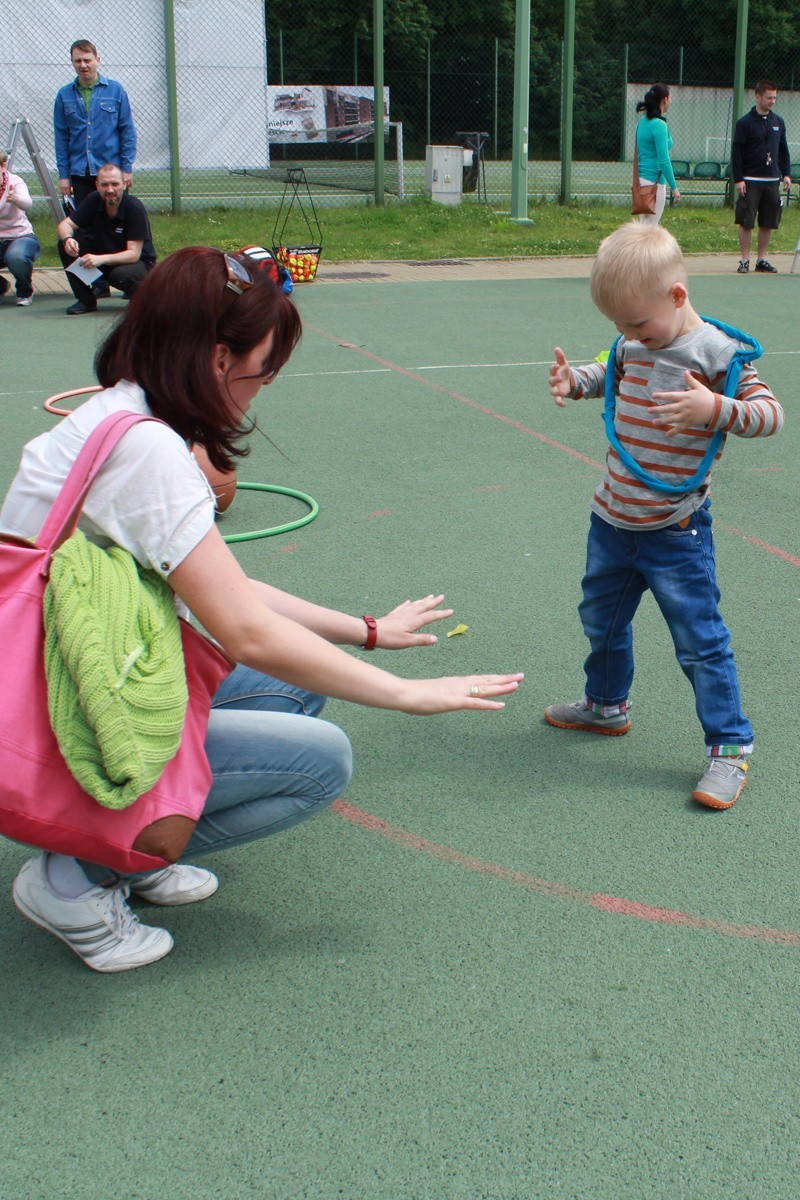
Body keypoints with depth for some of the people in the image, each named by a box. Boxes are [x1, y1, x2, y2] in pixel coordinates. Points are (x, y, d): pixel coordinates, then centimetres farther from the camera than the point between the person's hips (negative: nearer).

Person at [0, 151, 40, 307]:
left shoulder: (15, 181, -14)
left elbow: (27, 204, -36)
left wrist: (15, 199, -59)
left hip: (21, 237, -4)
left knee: (16, 256, -38)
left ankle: (25, 292, -4)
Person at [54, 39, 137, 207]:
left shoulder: (115, 90, 0)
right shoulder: (64, 95, 6)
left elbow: (128, 131, 1)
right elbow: (61, 137, 8)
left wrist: (127, 167, -4)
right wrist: (63, 174, 4)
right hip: (79, 174, 2)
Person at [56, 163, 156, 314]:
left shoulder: (135, 208, -23)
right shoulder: (94, 201, -9)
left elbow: (134, 254, -27)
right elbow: (65, 224, -6)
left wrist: (101, 259, -41)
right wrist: (67, 239, -31)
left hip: (139, 261, -5)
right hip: (104, 258, 5)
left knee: (121, 276, -40)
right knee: (66, 246, -15)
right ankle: (86, 300, -3)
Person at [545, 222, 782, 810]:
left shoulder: (717, 352, -17)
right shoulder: (632, 346, 2)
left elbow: (770, 413, -16)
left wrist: (715, 409, -34)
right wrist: (575, 379, 2)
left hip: (675, 536, -7)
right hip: (612, 521, 7)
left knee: (701, 641, -2)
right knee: (601, 621, 23)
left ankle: (730, 745, 9)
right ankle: (606, 705, 46)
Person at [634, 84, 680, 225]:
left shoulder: (644, 122, 11)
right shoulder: (659, 125, -15)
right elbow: (664, 160, -18)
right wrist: (674, 187, -14)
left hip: (642, 180, 9)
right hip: (655, 182, -9)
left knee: (645, 226, 13)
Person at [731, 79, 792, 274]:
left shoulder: (778, 122, 10)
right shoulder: (744, 123, -5)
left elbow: (784, 150, 17)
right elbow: (736, 153, -6)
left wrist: (786, 174, 9)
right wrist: (738, 179, -12)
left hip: (772, 180, 5)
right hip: (750, 181, -4)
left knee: (768, 223, 6)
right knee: (746, 221, -3)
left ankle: (762, 259, 14)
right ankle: (744, 260, 4)